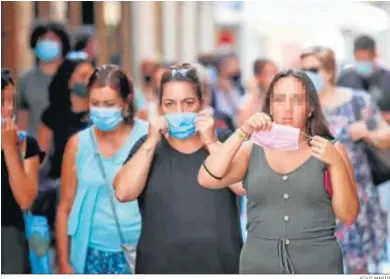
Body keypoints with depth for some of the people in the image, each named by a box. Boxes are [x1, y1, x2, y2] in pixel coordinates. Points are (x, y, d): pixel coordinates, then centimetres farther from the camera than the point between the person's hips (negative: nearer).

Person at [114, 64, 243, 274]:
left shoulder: (222, 139, 5)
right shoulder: (148, 145, 7)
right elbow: (123, 193, -8)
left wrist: (211, 143, -14)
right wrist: (152, 140, -10)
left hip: (221, 266, -1)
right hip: (160, 266, 1)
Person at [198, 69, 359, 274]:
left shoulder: (331, 150, 2)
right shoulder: (252, 151, 5)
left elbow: (348, 216, -3)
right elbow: (206, 180, -8)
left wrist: (335, 163, -14)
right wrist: (242, 133, -13)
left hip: (319, 266, -1)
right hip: (259, 265, 1)